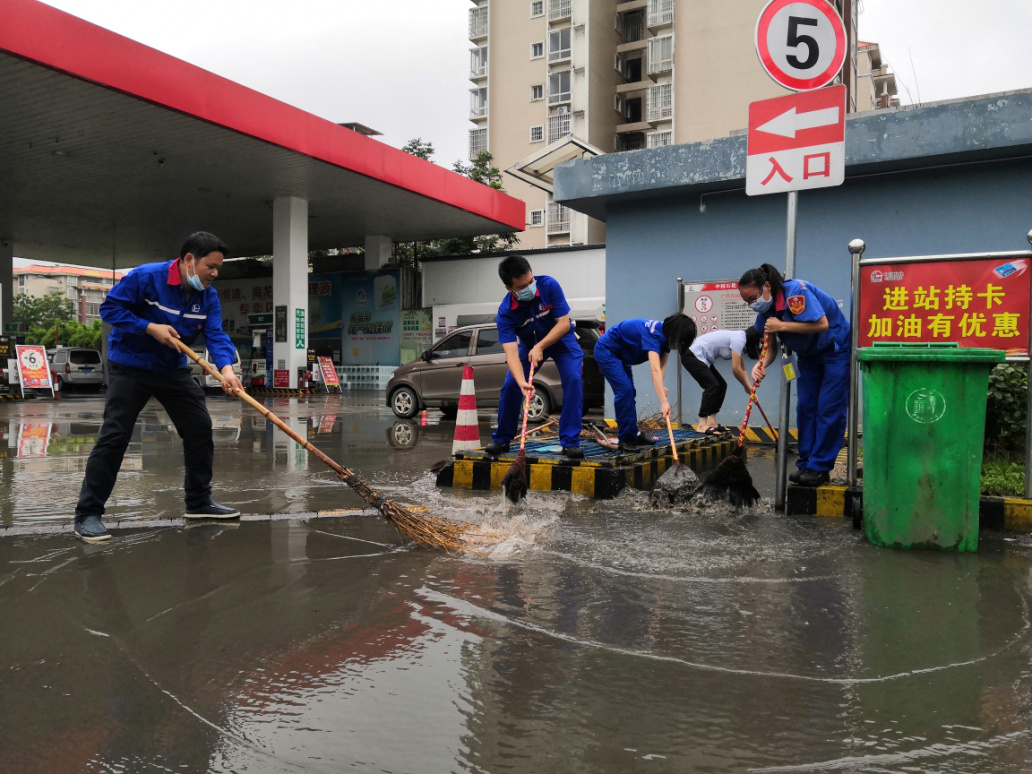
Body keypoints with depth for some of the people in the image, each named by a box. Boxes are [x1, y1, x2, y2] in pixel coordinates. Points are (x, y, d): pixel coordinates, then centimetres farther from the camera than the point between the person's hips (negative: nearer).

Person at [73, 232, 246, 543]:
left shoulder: (208, 296, -4)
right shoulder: (145, 277, -19)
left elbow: (216, 335, -15)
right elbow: (110, 308, -15)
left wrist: (226, 368, -34)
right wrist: (151, 328, -26)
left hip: (173, 369, 6)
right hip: (130, 367, -6)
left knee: (200, 428, 4)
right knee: (114, 437, -10)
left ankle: (199, 502, 18)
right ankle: (87, 514, -1)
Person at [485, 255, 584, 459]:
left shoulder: (548, 285, -29)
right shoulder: (505, 312, -28)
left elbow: (564, 323, -24)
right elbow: (511, 352, -34)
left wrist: (540, 347, -35)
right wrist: (522, 382, -51)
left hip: (560, 338, -1)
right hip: (529, 343, 1)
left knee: (573, 380, -22)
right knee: (510, 385, -12)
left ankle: (570, 442, -14)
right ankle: (502, 439, 9)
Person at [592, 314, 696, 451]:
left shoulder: (665, 335, -5)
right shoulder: (653, 334, -33)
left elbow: (662, 366, -9)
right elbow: (655, 370, -44)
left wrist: (661, 387, -28)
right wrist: (663, 401, -50)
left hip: (619, 354, 10)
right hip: (606, 351, -10)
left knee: (629, 391, 12)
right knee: (624, 390, -16)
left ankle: (633, 435, 22)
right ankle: (625, 440, -10)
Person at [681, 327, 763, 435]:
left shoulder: (739, 338, 12)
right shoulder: (739, 339, -18)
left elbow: (742, 368, 13)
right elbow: (736, 369, -19)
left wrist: (750, 387, 6)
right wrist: (747, 387, -5)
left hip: (699, 357, 11)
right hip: (691, 356, -11)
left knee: (721, 385, 10)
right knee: (712, 386, -17)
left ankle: (711, 422, 12)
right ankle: (702, 425, -15)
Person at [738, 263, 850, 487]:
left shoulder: (797, 291, -29)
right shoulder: (765, 311, -6)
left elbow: (822, 324, -34)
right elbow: (771, 346, -4)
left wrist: (782, 326, -33)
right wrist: (762, 365, -26)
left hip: (836, 349, -8)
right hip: (809, 355, 8)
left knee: (829, 408, -8)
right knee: (805, 407, 5)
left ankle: (820, 467, -4)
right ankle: (805, 464, 12)